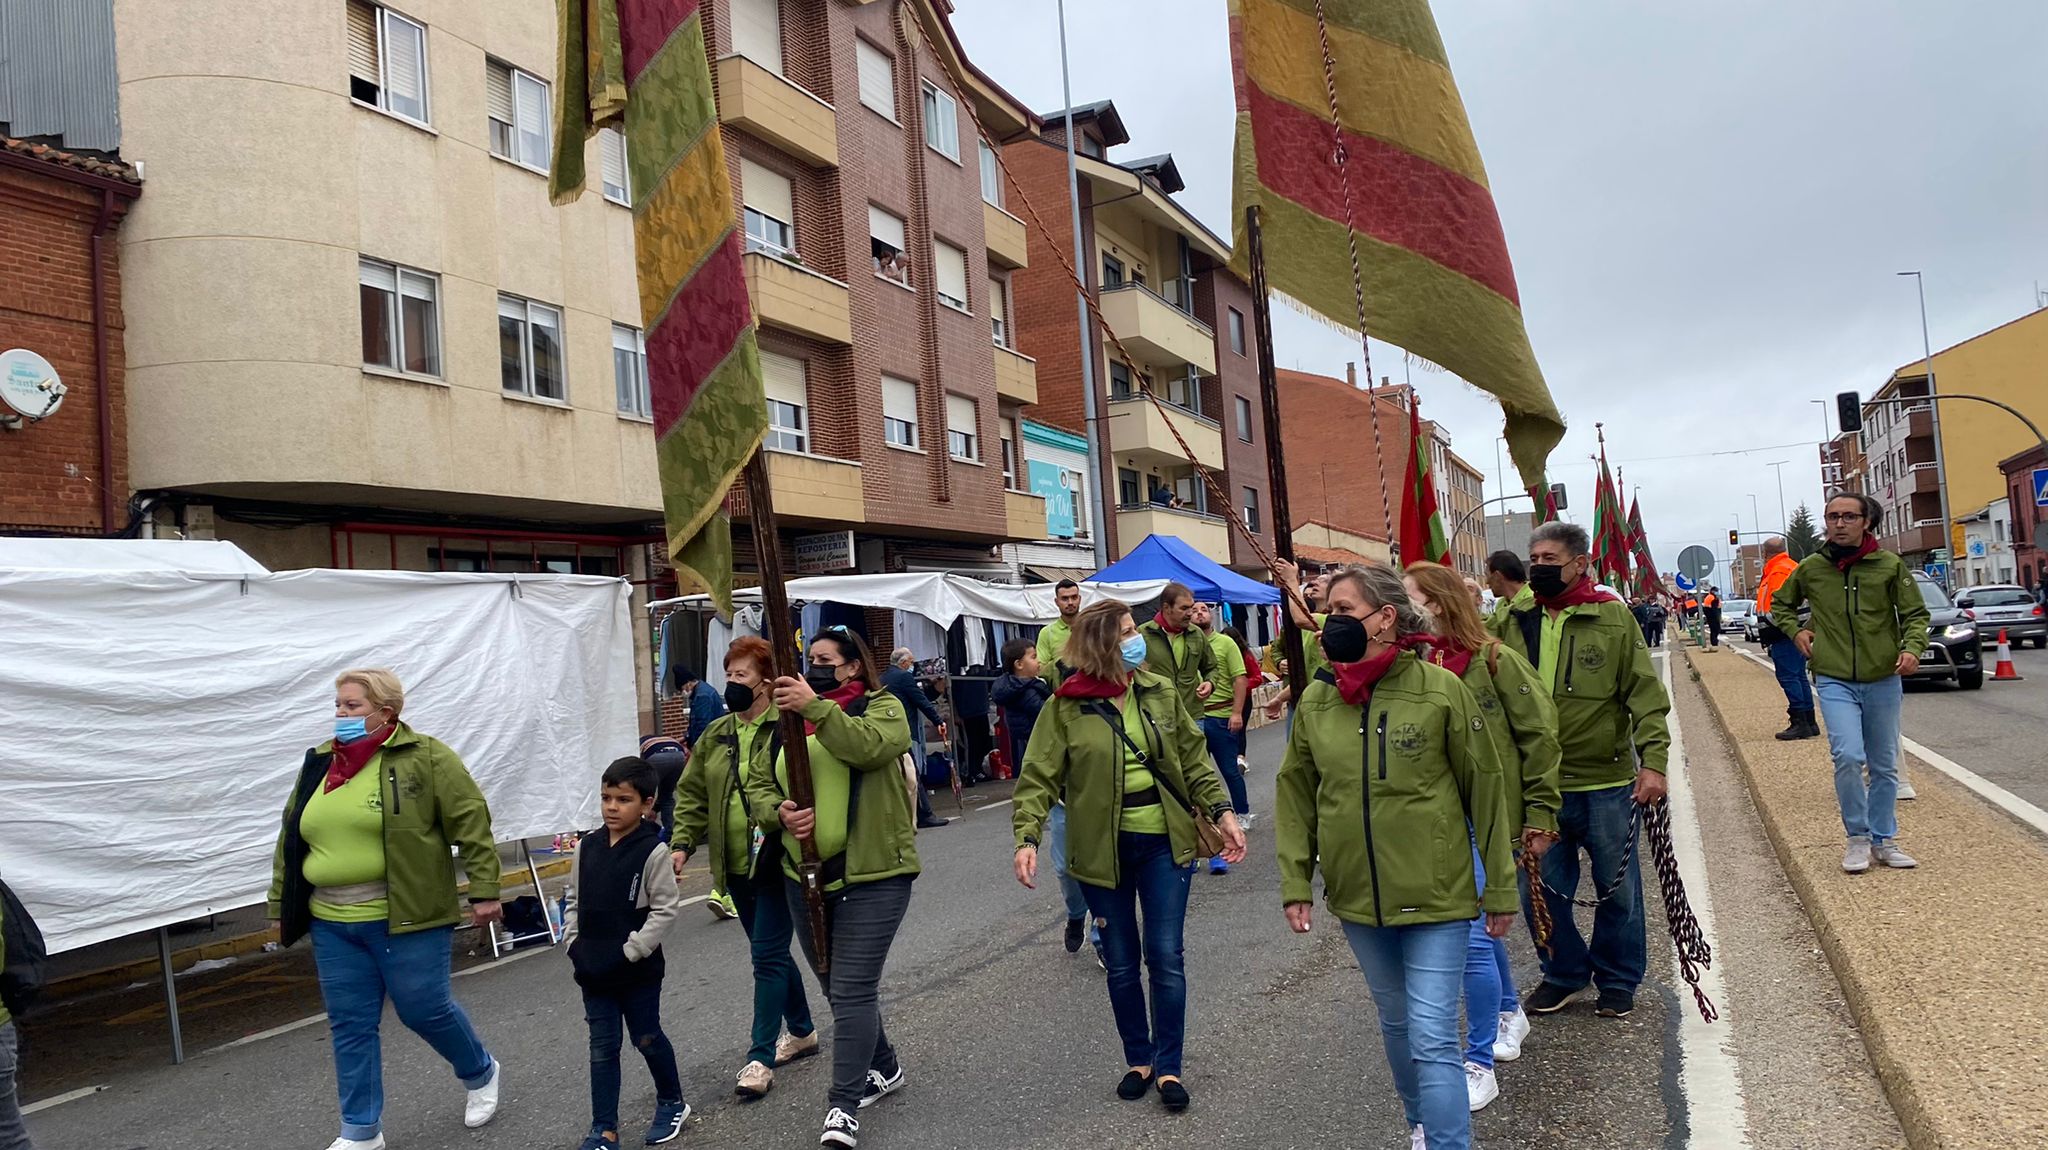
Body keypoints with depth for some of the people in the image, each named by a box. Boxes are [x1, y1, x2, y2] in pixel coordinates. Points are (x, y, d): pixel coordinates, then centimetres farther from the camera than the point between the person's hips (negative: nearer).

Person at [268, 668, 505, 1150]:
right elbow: (290, 842, 18)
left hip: (406, 919, -6)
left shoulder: (425, 758, -9)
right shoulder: (318, 764, 10)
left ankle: (481, 1074, 30)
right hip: (333, 925, 6)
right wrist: (281, 907, 18)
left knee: (425, 1010, 3)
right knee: (350, 1025, 10)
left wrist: (483, 890, -13)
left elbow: (472, 824, -10)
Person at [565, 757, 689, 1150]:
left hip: (639, 970, -4)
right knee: (602, 1048, 10)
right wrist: (573, 943, 1)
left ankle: (672, 1103, 33)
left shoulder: (652, 851, -15)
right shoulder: (587, 847, 1)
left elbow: (665, 908, -14)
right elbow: (573, 899, 11)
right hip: (593, 970, 4)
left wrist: (631, 951, -16)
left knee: (647, 1039, 11)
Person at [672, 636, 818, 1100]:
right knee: (771, 952, 18)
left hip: (776, 864, -7)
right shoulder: (715, 735, 10)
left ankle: (761, 1057, 7)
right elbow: (693, 795, 14)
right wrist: (682, 844, 4)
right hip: (736, 866, 7)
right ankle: (802, 1031, 35)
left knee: (768, 957, -3)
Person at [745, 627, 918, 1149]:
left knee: (853, 990, -8)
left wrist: (815, 707, -32)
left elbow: (868, 746, -26)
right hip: (804, 876, 7)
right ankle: (883, 1068, 39)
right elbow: (758, 787, 9)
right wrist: (780, 813, -12)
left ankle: (844, 1106, 2)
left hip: (873, 876, -6)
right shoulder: (789, 720, 11)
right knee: (837, 986, 18)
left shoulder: (882, 706, -4)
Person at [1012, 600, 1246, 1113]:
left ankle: (1168, 1067, 19)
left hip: (1164, 842, 1)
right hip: (1102, 849, -1)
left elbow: (1193, 759, 6)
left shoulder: (1160, 691, 0)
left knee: (1165, 956, 3)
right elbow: (1039, 778, -10)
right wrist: (1027, 838, -23)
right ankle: (1138, 1060, 31)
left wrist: (1222, 811, -3)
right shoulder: (1065, 707, -9)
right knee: (1121, 963, 12)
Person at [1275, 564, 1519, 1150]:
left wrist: (1500, 890, -1)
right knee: (1396, 1023, 21)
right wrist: (1295, 884, 2)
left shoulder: (1440, 690, -13)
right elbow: (1295, 796, 5)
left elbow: (1486, 792, -5)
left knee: (1433, 1039, -5)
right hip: (1357, 900, 4)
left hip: (1437, 897, -4)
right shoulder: (1316, 701, -3)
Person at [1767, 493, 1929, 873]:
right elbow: (1779, 605, 18)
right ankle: (1858, 837, 2)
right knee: (1848, 756, -17)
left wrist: (1912, 647, -15)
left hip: (1883, 680, 1)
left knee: (1885, 766, 12)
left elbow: (1915, 614, 3)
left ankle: (1883, 839, 28)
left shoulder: (1890, 565, -3)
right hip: (1835, 681, -1)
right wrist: (1795, 630, 1)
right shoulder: (1810, 568, 1)